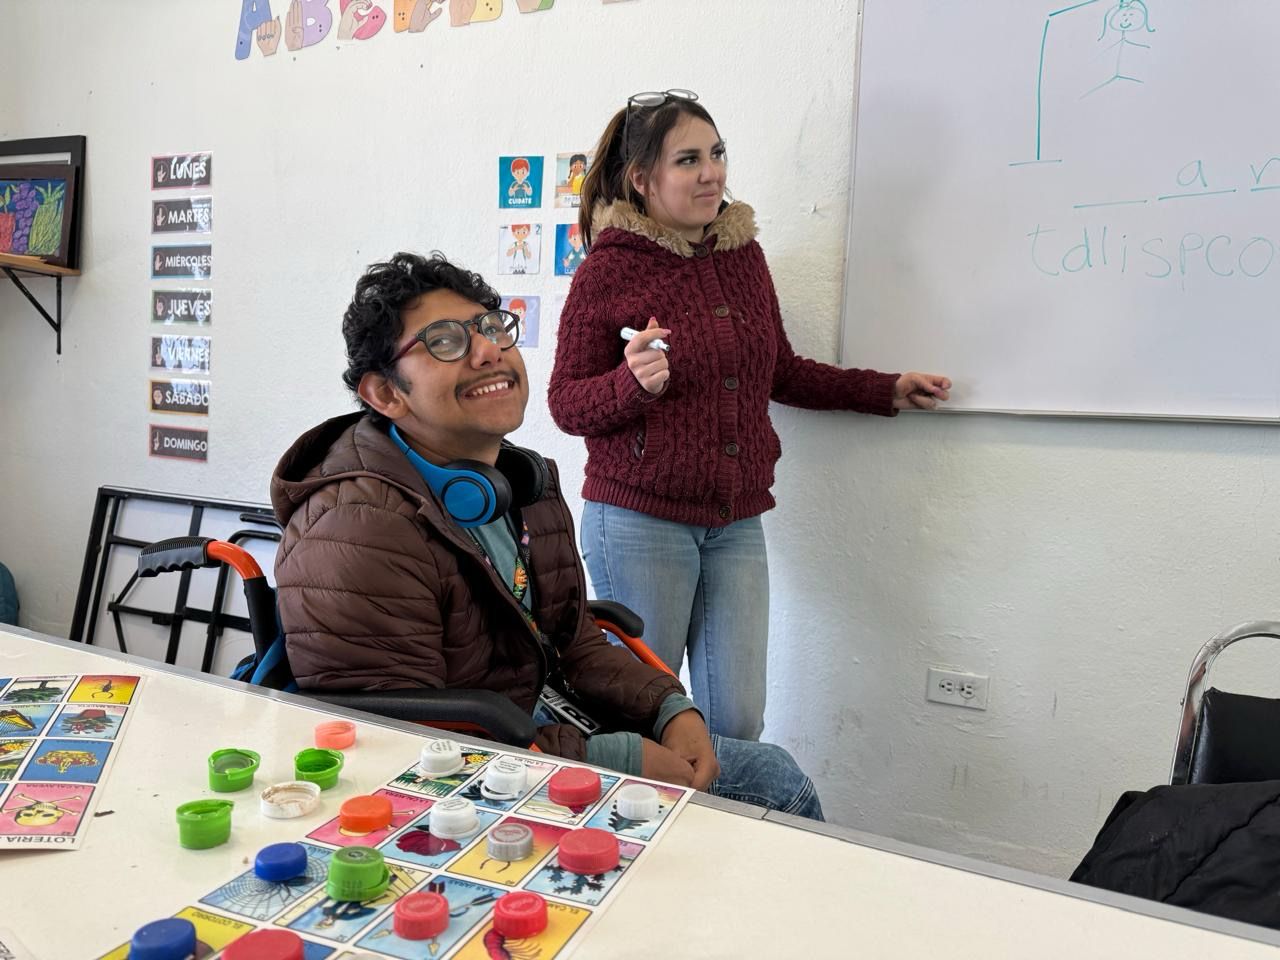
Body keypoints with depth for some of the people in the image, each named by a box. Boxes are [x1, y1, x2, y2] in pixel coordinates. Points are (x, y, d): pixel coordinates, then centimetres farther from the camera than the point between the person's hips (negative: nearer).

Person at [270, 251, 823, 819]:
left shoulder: (526, 482, 6)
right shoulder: (354, 536, -26)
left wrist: (671, 708, -4)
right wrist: (619, 760, -23)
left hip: (559, 724, 9)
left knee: (775, 778, 12)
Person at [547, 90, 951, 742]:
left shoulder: (743, 253, 10)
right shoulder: (610, 268, -6)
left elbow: (779, 371, 21)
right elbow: (567, 404, -4)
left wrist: (889, 390, 20)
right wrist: (636, 382, -24)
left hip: (735, 520, 5)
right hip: (640, 522, -4)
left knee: (738, 721, 6)